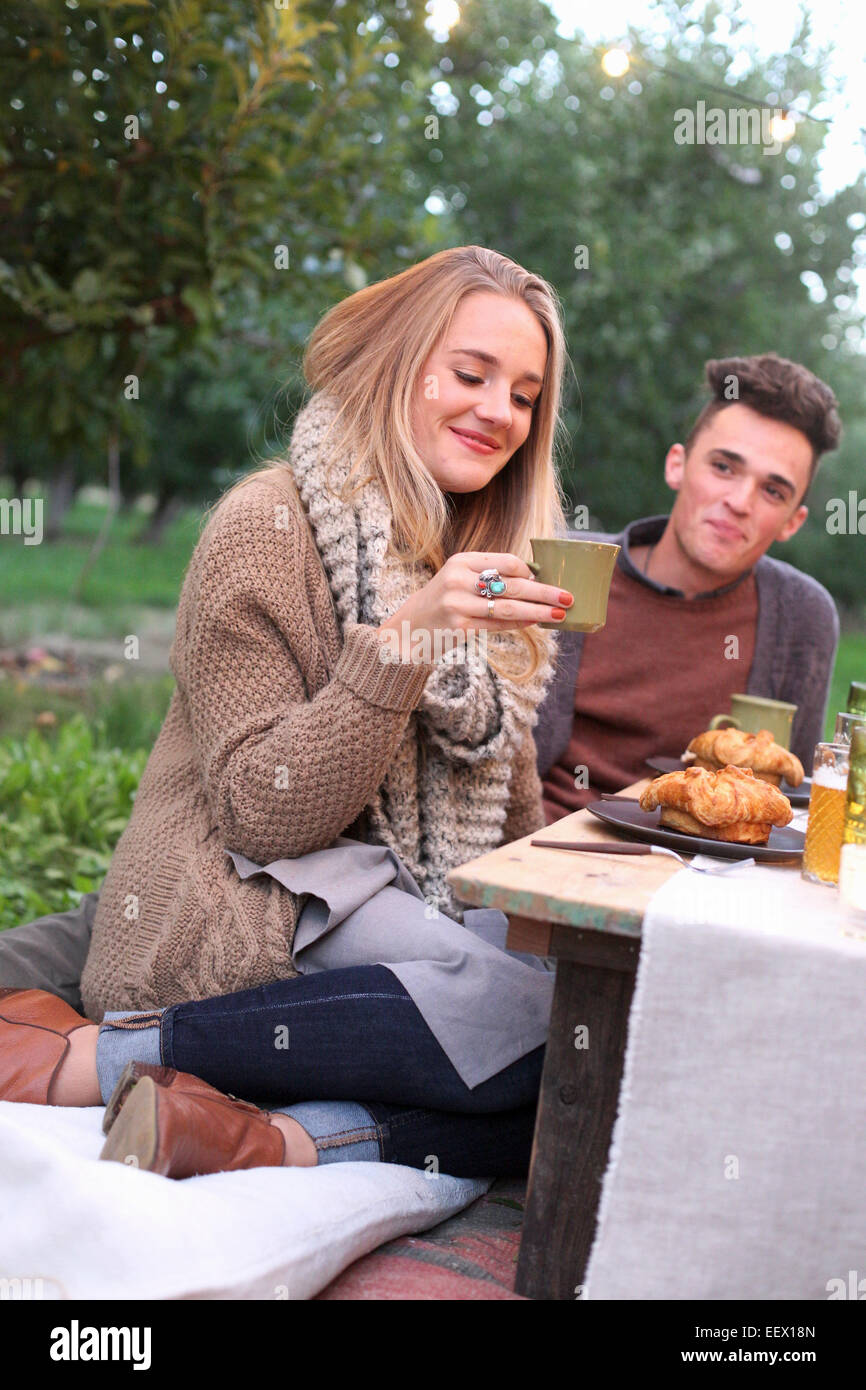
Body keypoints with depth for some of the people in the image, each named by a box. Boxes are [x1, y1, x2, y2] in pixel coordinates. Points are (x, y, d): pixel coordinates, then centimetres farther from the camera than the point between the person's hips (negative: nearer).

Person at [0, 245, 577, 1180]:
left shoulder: (483, 557, 15)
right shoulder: (265, 526, -7)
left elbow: (507, 811, 20)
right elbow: (260, 813, -14)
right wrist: (407, 637, -23)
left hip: (419, 909, 7)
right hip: (242, 910, -7)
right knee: (534, 1014, -31)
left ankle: (277, 1137, -29)